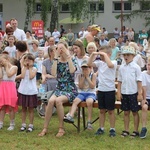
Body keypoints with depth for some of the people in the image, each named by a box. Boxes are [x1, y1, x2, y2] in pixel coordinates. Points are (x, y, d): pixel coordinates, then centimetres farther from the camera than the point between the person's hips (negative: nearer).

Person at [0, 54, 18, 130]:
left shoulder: (14, 67, -1)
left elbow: (9, 75, -16)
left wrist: (6, 66, -7)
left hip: (10, 87, -4)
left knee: (11, 107, -2)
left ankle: (12, 124, 6)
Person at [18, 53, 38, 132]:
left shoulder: (34, 69, -1)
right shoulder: (23, 68, 5)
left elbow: (31, 77, -18)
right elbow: (22, 76, -13)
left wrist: (30, 67, -10)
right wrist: (25, 67, -8)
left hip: (31, 91, -3)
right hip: (23, 91, 3)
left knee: (31, 109, 5)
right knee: (23, 108, 10)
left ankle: (31, 125, 12)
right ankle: (23, 125, 17)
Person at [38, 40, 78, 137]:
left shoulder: (72, 60, -1)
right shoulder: (57, 61, 7)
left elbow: (72, 70, -24)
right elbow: (53, 73, -12)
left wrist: (68, 56, -20)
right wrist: (56, 58, -13)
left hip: (70, 90, -3)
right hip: (59, 89, 3)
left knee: (58, 100, -32)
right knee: (51, 101, -28)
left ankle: (61, 128, -20)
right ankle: (45, 128, -19)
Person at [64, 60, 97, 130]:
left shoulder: (93, 75, 3)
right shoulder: (80, 76, 10)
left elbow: (92, 86, -8)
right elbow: (80, 87, 1)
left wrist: (87, 77, -8)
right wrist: (83, 77, -4)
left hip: (91, 93, -3)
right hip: (82, 93, 3)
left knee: (89, 102, -35)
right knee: (75, 101, -27)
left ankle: (89, 122, -30)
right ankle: (70, 116, -44)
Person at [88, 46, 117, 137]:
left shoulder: (113, 62, -8)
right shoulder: (100, 63, 7)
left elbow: (110, 65, -30)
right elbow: (89, 64, -1)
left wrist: (105, 55, -23)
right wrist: (93, 55, -9)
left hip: (110, 90, -5)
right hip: (101, 89, 5)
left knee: (111, 110, 3)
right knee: (102, 110, 12)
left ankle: (112, 129, 12)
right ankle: (101, 128, 21)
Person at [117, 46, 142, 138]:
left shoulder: (136, 67, -5)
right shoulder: (122, 67, 6)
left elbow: (139, 81, -6)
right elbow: (119, 81, 9)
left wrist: (140, 93, -9)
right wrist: (119, 92, 2)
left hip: (133, 93, -3)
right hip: (124, 93, 4)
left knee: (135, 112, 5)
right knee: (126, 112, 10)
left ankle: (136, 131, 13)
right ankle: (126, 130, 19)